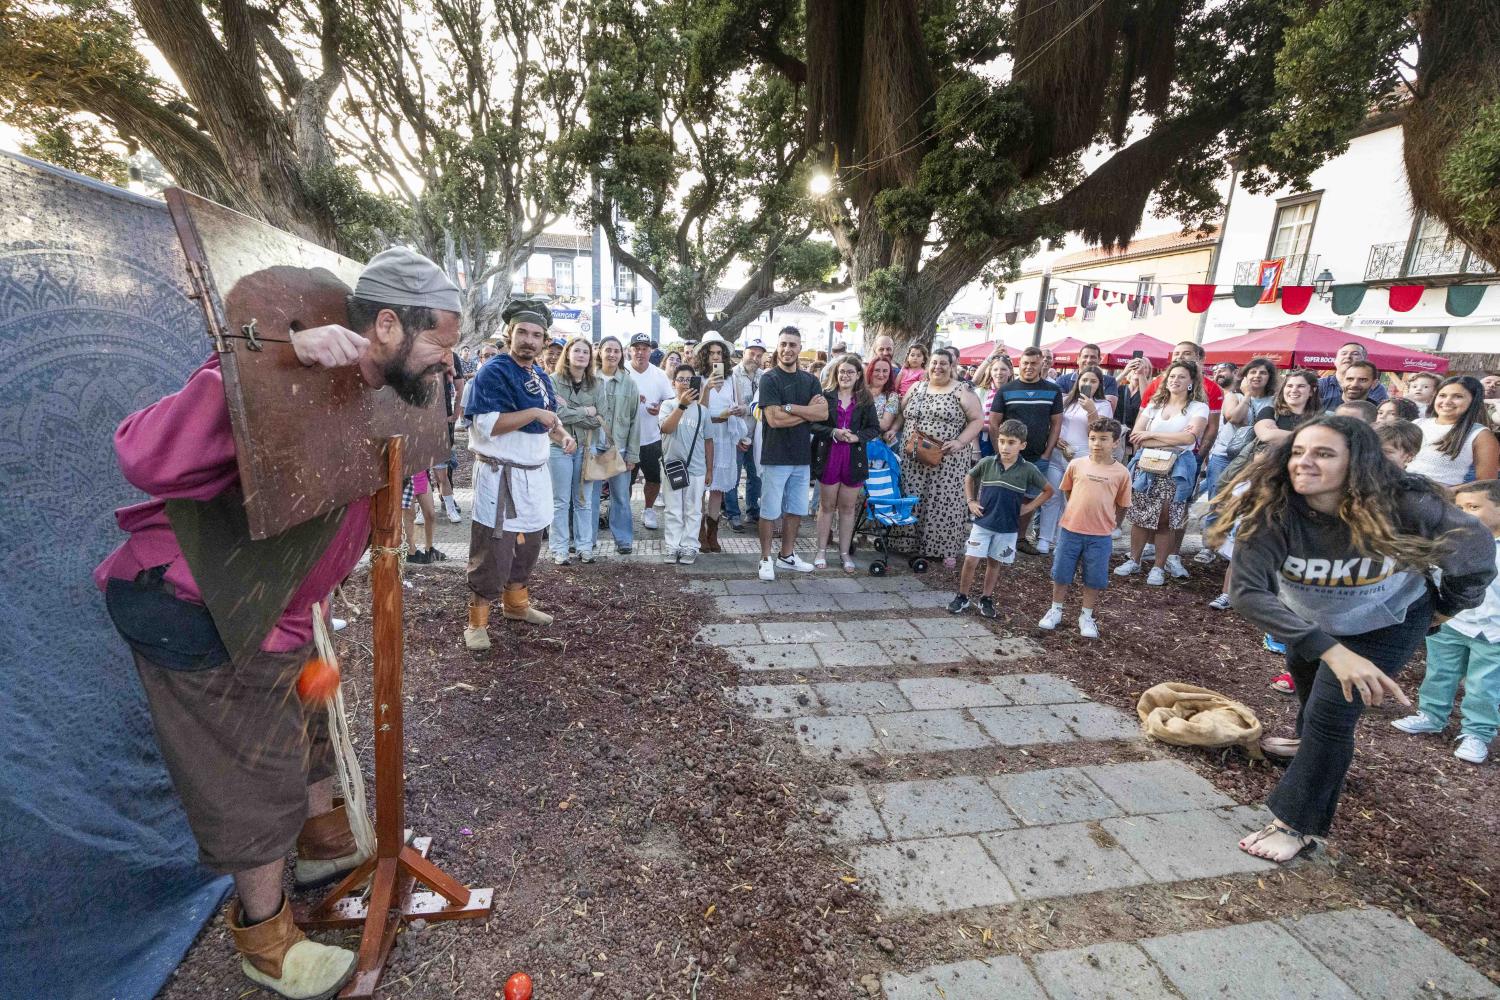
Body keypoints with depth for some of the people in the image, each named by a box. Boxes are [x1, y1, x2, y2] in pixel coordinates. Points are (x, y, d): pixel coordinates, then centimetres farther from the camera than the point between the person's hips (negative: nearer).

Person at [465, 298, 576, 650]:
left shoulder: (542, 377, 12)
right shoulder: (493, 372, -14)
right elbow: (487, 425, -24)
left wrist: (562, 435, 3)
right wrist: (534, 413, -23)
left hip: (535, 474, 8)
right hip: (500, 474, -8)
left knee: (528, 545, 19)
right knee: (492, 551, -2)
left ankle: (516, 604, 36)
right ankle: (477, 621, 11)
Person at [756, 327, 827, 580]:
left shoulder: (810, 381, 9)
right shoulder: (769, 379, -6)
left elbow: (823, 414, -6)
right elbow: (775, 419, -18)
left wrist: (789, 407, -16)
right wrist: (808, 411, -10)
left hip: (802, 456, 5)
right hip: (776, 456, -5)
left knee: (796, 511, 14)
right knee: (770, 511, 2)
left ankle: (786, 556, 28)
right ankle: (766, 559, 15)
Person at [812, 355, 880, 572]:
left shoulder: (866, 400, 2)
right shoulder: (825, 397, -2)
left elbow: (875, 428, 2)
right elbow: (813, 424, -5)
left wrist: (857, 437, -15)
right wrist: (833, 432, -18)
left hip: (854, 460, 1)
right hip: (828, 458, -1)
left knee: (848, 507, 10)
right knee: (827, 506, 10)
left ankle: (845, 552, 20)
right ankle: (821, 550, 20)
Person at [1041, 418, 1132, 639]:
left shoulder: (1121, 473, -5)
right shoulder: (1076, 464, -3)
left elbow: (1121, 505, 4)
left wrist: (1104, 520, 3)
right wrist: (1080, 511, 11)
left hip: (1100, 536, -1)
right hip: (1071, 531, 1)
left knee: (1094, 579, 9)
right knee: (1061, 573, 10)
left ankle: (1086, 617, 25)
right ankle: (1056, 610, 27)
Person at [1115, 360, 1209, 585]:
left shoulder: (1198, 407, 2)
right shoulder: (1154, 405, 12)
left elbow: (1189, 437, -14)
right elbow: (1136, 437, 2)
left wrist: (1151, 435, -9)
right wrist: (1172, 441, -7)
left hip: (1176, 470, -3)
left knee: (1165, 521, 1)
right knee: (1138, 516, 3)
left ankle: (1159, 567, 12)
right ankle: (1134, 560, 17)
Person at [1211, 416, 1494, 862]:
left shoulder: (1404, 507, -35)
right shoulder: (1270, 512, -36)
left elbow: (1475, 544, -15)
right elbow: (1245, 588, -45)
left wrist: (1451, 605, 0)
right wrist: (1332, 651, -50)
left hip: (1388, 622, -2)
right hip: (1312, 619, 2)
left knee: (1331, 713, -13)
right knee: (1304, 670, 27)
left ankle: (1298, 824, 6)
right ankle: (1309, 743, 63)